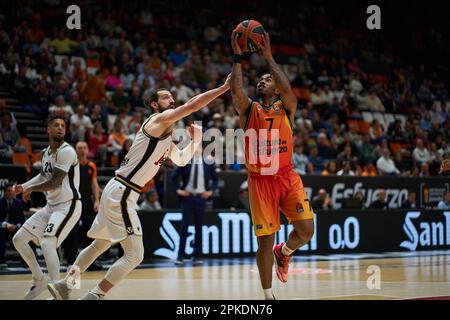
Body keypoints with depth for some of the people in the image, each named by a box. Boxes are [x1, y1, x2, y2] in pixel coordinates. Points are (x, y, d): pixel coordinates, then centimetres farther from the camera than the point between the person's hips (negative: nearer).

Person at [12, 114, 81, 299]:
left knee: (47, 242, -28)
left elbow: (54, 182, -22)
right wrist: (24, 186, 11)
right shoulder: (46, 152, 10)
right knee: (19, 239, 10)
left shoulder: (66, 151, -17)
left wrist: (30, 189, -6)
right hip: (51, 205, 9)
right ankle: (40, 280, 25)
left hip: (68, 205, -9)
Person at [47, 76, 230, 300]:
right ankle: (93, 296, -5)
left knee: (100, 244, 23)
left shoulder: (165, 134, 18)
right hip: (121, 193, -10)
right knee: (134, 255, -9)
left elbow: (181, 160, 30)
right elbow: (192, 105, -22)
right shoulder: (159, 120, -10)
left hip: (118, 192, 10)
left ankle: (64, 285, 30)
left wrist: (195, 140, 16)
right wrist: (224, 87, -18)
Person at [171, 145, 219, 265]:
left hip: (201, 197, 1)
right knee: (184, 226, -4)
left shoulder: (208, 163, 1)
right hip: (187, 196, -1)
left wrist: (211, 190, -1)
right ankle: (180, 256, -1)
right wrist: (178, 189, -4)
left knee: (199, 227, 4)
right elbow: (174, 176, 7)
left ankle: (196, 256, 11)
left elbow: (215, 179, 12)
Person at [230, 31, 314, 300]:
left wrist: (269, 58, -15)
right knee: (265, 241, -1)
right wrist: (238, 57, -14)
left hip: (287, 177, 1)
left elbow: (287, 90, -17)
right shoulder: (249, 110, 5)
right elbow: (236, 90, -15)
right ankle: (268, 295, 15)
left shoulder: (286, 108, 5)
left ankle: (283, 253, 25)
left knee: (306, 231, -11)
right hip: (261, 180, -1)